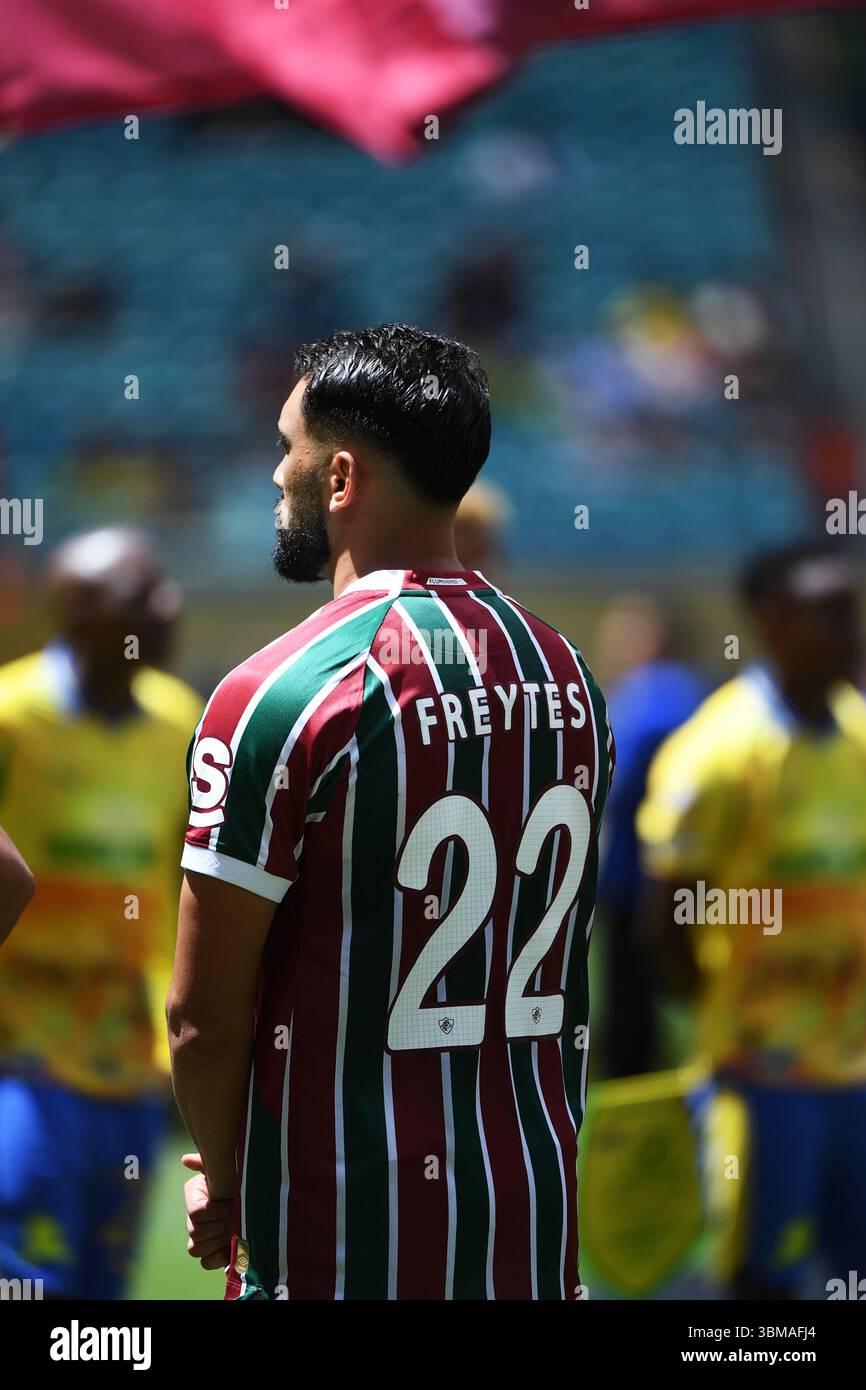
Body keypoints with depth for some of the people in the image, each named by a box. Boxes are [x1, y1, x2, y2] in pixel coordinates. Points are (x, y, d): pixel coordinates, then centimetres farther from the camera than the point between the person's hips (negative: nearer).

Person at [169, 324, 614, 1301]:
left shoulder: (278, 698, -15)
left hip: (343, 1236, -6)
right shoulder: (567, 676, 5)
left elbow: (205, 1019, -13)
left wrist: (223, 1185, 4)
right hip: (535, 1215, 6)